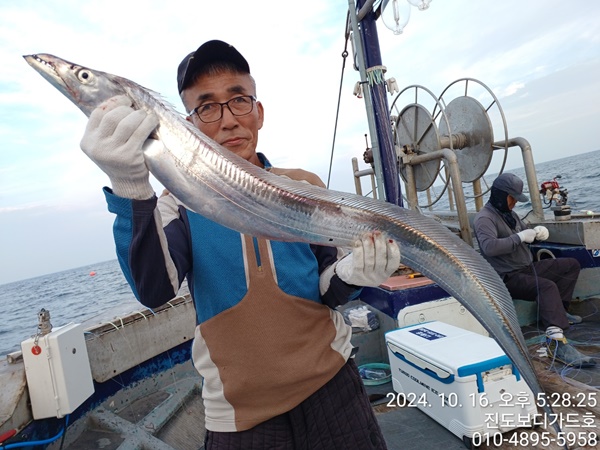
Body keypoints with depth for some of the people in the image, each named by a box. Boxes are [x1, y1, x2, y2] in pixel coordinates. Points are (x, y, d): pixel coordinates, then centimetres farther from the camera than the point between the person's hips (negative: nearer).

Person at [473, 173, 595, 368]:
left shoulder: (509, 213, 14)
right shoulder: (484, 218, -16)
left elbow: (525, 232, 24)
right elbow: (489, 247, -33)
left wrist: (537, 231, 0)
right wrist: (520, 237, -29)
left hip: (527, 267, 10)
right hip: (509, 278, -10)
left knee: (572, 265, 14)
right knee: (547, 286, -34)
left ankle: (557, 310, 9)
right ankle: (556, 341, -44)